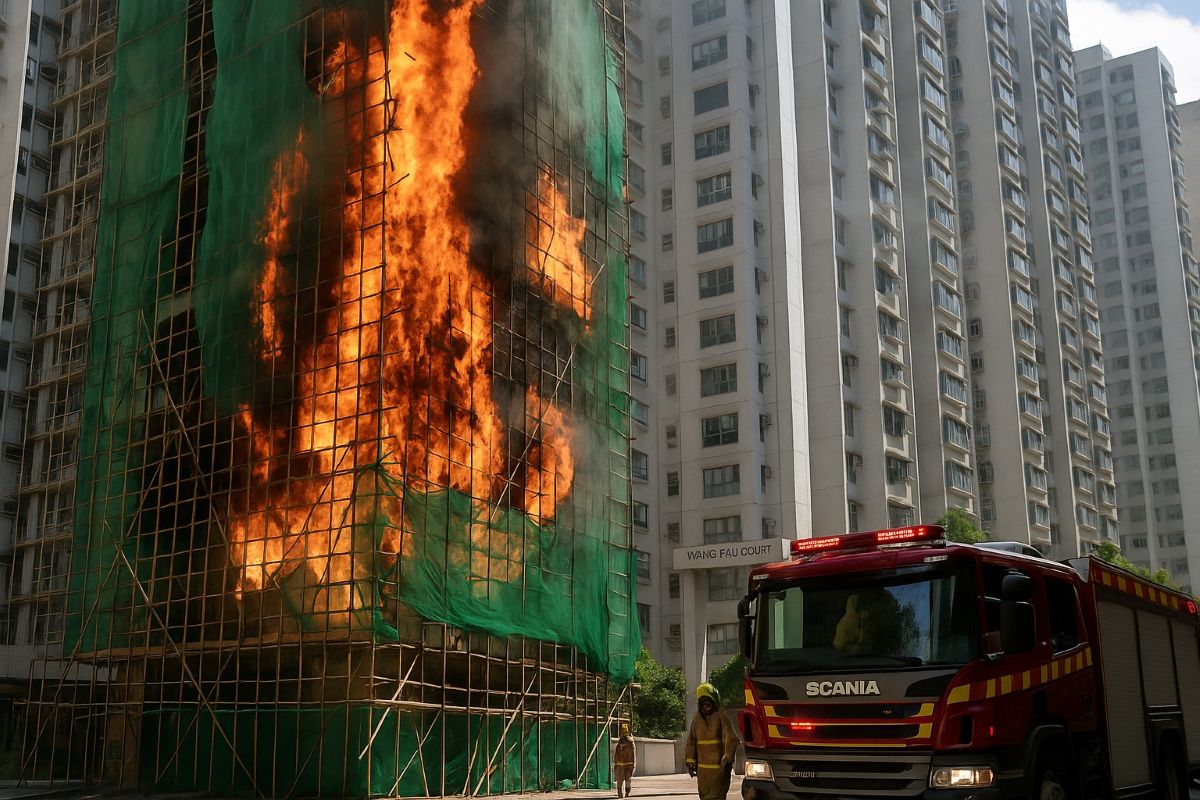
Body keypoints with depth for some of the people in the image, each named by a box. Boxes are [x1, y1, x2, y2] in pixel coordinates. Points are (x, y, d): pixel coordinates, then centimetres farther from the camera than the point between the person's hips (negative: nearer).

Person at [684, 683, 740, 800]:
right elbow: (691, 741, 13)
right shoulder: (697, 719, 10)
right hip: (702, 768, 6)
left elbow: (731, 740, -12)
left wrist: (728, 759, -16)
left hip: (719, 768, -6)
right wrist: (690, 761, 6)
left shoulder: (721, 718, -6)